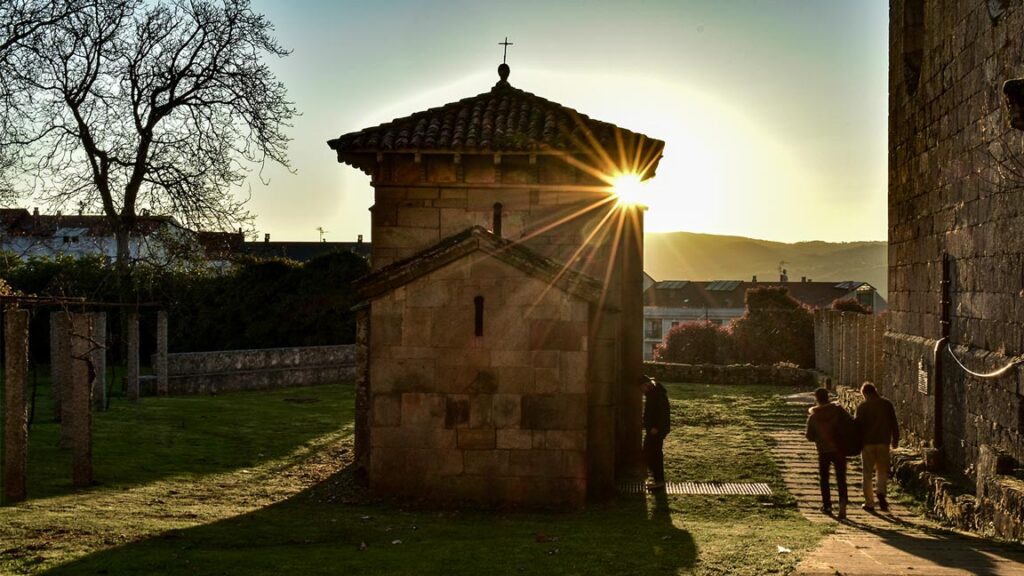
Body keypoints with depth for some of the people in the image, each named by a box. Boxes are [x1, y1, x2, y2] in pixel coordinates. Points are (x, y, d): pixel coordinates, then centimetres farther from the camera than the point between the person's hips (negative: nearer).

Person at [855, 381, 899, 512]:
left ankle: (869, 503, 8)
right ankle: (881, 491, -15)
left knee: (868, 473, 7)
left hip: (868, 442, -1)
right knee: (882, 470, 13)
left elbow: (857, 425, -3)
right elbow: (894, 423, 5)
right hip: (883, 442, 1)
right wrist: (895, 439, 15)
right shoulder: (887, 404, 3)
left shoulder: (862, 407, -3)